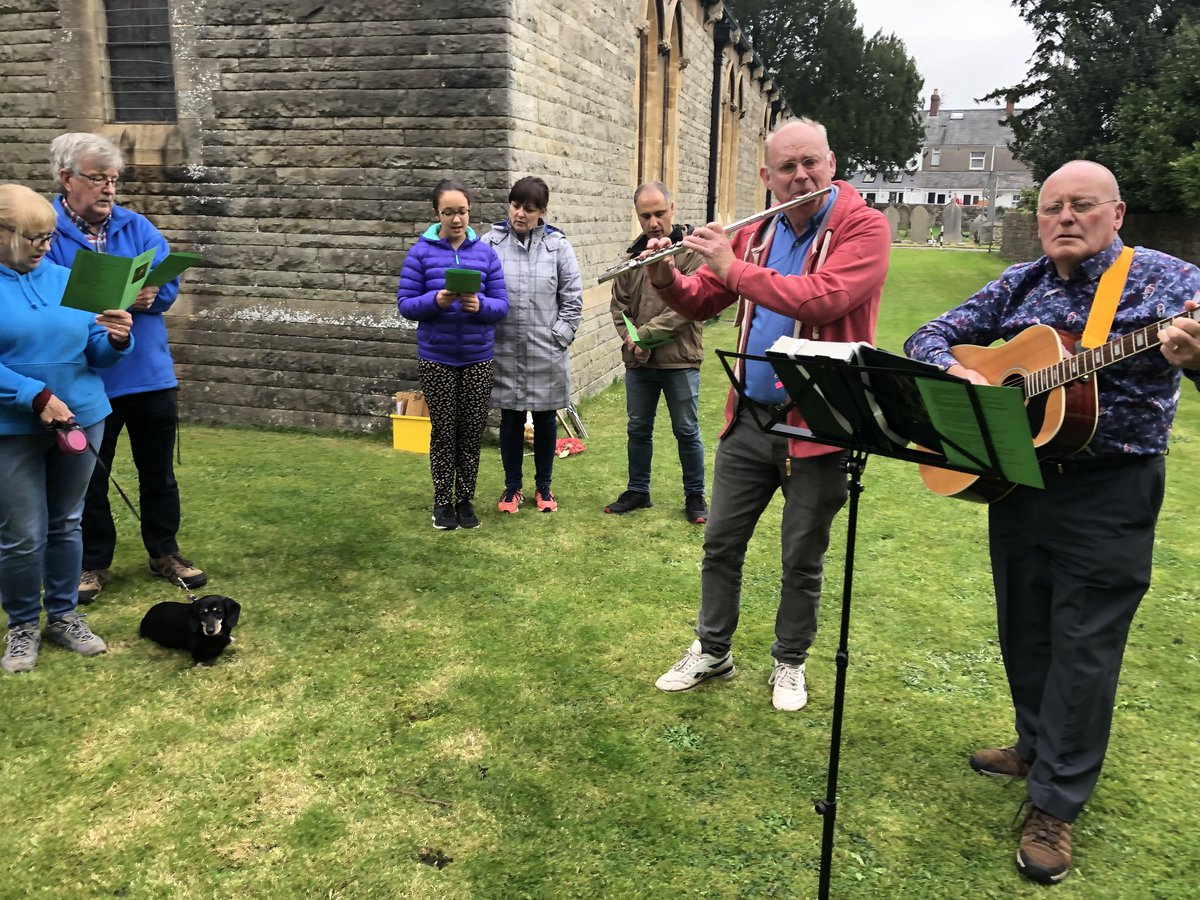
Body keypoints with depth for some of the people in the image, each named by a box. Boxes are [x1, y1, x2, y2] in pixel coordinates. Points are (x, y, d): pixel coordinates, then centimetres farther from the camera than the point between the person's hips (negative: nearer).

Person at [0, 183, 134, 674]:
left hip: (81, 418, 4)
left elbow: (95, 350, 6)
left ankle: (64, 615, 28)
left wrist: (117, 340, -16)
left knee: (66, 524, 14)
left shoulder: (64, 279, 6)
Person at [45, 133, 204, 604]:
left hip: (151, 374, 3)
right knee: (89, 478, 12)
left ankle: (164, 552, 31)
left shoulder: (136, 227, 3)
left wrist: (145, 296, -24)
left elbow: (168, 282, -2)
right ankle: (93, 562, 29)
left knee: (158, 472, 14)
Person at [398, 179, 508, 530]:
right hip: (436, 358, -2)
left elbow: (502, 305, 0)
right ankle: (442, 502, 20)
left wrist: (479, 305, -21)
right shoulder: (421, 252, -3)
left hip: (478, 358, 2)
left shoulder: (486, 253, 1)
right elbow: (405, 304, -4)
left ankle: (465, 500, 22)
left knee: (472, 433, 7)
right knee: (444, 432, 6)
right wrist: (435, 300, -22)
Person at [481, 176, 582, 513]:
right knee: (511, 420, 10)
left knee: (545, 420, 11)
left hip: (546, 354, 0)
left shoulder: (557, 245, -1)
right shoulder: (491, 242, -2)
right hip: (505, 352, 0)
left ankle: (543, 486, 27)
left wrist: (559, 337, -4)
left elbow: (573, 297, 2)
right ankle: (512, 488, 25)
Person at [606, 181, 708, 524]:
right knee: (638, 429, 15)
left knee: (686, 431, 6)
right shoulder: (633, 254, 8)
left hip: (679, 359, -4)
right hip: (637, 361, 5)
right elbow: (619, 304, 8)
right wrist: (630, 339, -9)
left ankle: (695, 496, 20)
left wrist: (645, 334, -17)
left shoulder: (691, 251, -7)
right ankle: (638, 491, 29)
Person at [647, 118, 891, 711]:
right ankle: (712, 651, 31)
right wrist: (666, 278, -7)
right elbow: (701, 303, 14)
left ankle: (789, 663, 30)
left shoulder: (864, 227, -10)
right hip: (750, 418, 5)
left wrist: (734, 268, -21)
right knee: (720, 543, 13)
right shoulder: (755, 236, 8)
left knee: (803, 559, 9)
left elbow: (821, 300, -27)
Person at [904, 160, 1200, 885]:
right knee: (1023, 628, 16)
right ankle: (1039, 745, 38)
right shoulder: (1017, 286, 7)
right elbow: (930, 337, 8)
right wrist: (952, 371, -13)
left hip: (1109, 493, -5)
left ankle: (1055, 804, 14)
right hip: (1018, 477, 5)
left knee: (1083, 646, 2)